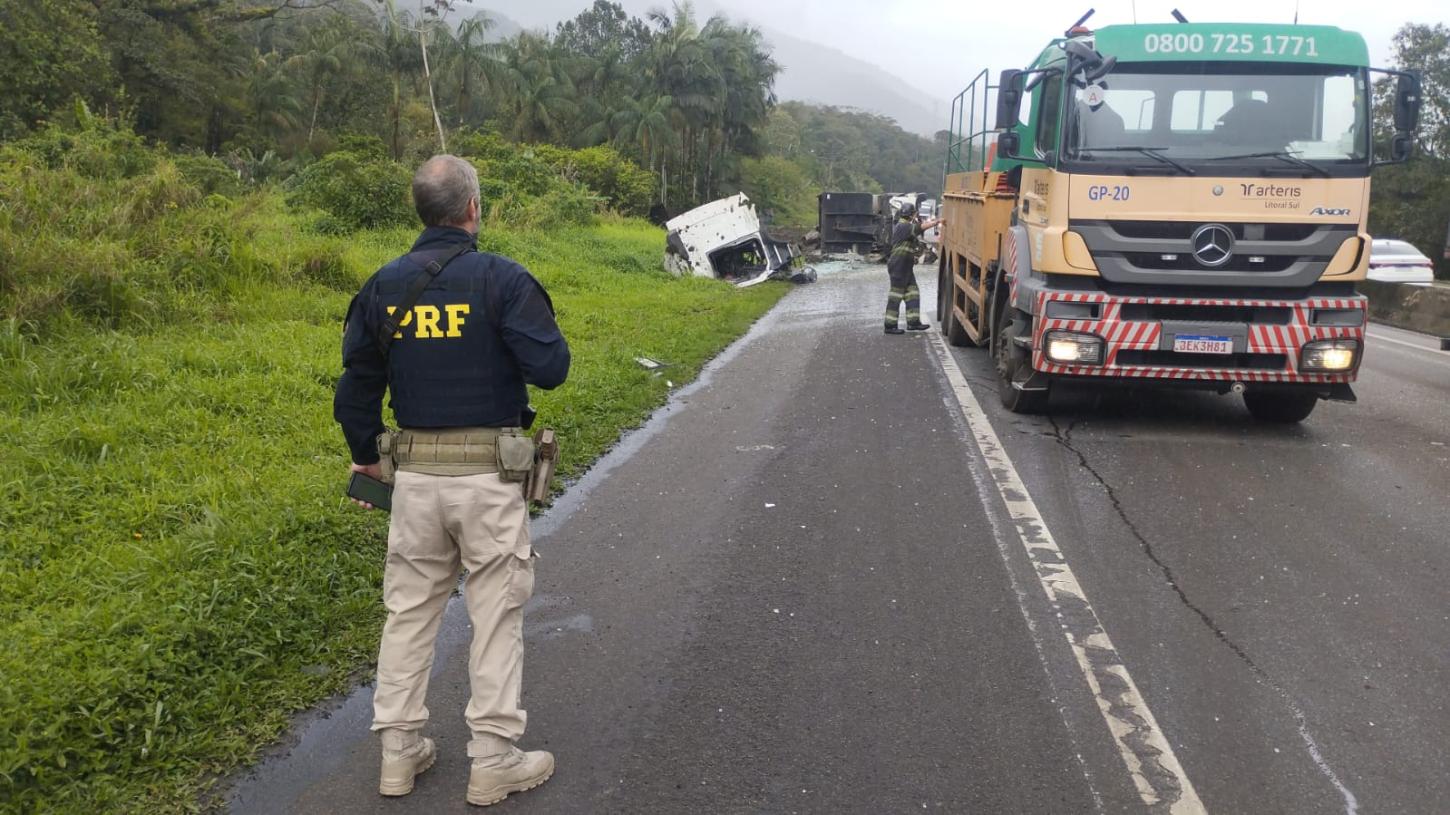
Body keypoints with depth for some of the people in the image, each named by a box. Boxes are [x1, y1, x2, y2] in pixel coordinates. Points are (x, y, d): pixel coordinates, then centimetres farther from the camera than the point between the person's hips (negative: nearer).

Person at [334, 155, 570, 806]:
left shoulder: (383, 285, 5)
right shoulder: (502, 279, -11)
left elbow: (357, 380, 10)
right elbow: (550, 368, -15)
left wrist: (364, 454, 25)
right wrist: (539, 331, 7)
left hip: (413, 475, 4)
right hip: (488, 479, -4)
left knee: (409, 611, 16)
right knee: (495, 615, 7)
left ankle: (399, 751, 26)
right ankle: (493, 762, 15)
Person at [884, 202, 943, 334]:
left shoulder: (903, 226, 17)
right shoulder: (904, 227, -16)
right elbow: (922, 227, -25)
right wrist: (937, 221, -20)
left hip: (905, 267, 10)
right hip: (899, 265, -10)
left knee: (912, 292, 9)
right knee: (896, 294, -6)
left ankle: (913, 322, 11)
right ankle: (890, 325, -3)